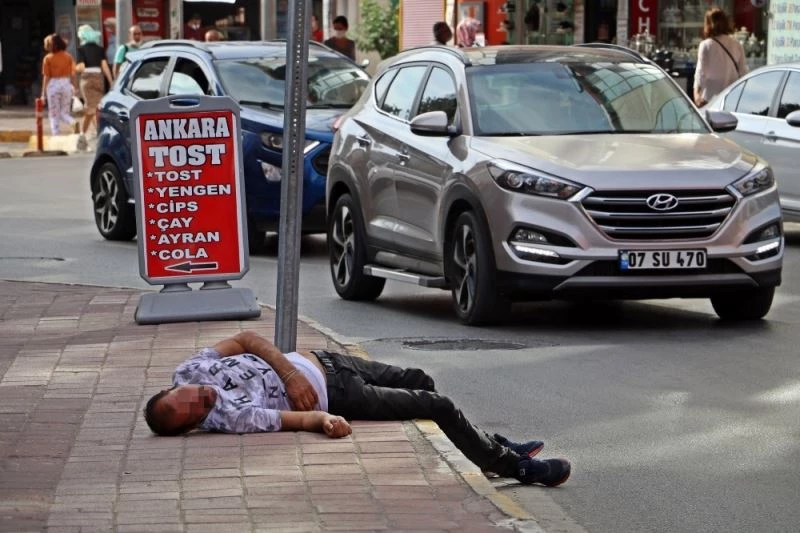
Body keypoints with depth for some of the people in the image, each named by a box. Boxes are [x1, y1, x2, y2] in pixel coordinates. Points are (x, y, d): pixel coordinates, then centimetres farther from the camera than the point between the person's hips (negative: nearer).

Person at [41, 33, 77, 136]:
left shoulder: (48, 58, -5)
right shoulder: (68, 56, 2)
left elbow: (46, 77, -5)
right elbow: (73, 74, 1)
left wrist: (43, 93, 0)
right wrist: (75, 88, 8)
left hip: (53, 85, -3)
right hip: (66, 84, 3)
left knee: (54, 115, 7)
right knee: (64, 113, 12)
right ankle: (74, 123, -18)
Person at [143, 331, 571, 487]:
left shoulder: (188, 371, -11)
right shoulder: (224, 417, -28)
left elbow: (245, 339, -8)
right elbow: (282, 419, -28)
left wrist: (288, 370, -17)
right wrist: (320, 419, -43)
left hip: (313, 362, 7)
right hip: (334, 397, -7)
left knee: (418, 380, 18)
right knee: (438, 406, -4)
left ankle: (491, 445, 38)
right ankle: (513, 466, 13)